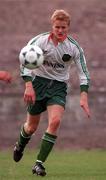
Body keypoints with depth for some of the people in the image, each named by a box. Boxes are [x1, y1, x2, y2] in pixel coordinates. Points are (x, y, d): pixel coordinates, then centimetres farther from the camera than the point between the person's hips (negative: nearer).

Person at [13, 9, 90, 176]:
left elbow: (83, 72, -5)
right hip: (39, 82, 0)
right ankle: (20, 146, 44)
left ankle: (39, 163, -16)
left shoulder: (74, 47, -9)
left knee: (55, 121, -23)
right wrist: (28, 86, -21)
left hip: (59, 86, 0)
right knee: (32, 126, 7)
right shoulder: (40, 41, -13)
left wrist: (84, 98, -15)